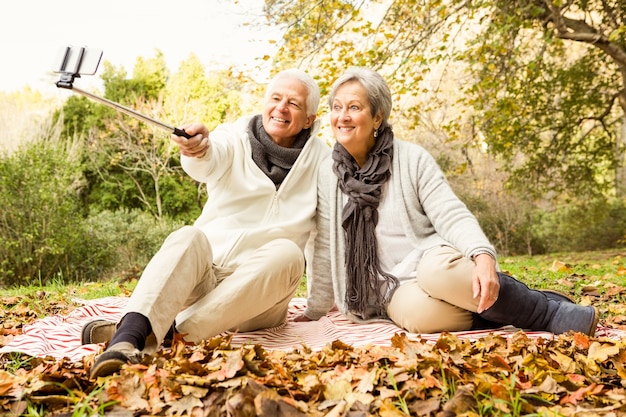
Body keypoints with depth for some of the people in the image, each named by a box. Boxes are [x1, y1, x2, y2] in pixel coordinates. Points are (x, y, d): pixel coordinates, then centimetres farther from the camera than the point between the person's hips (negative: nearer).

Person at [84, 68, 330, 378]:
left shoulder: (320, 158, 6)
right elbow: (211, 160, -21)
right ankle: (126, 339, -52)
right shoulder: (235, 138, 4)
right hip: (206, 271, 0)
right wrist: (198, 149, -47)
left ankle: (172, 332, -37)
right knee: (188, 238, -30)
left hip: (258, 295, 1)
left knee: (286, 254, -31)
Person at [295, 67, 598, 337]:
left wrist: (483, 256, -29)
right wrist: (314, 313, 13)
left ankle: (551, 312, -19)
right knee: (418, 312, -36)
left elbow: (452, 216, -11)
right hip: (397, 291, 1)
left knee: (439, 270, -38)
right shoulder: (326, 176, 4)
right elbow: (325, 251, 9)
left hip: (436, 263, -1)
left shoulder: (412, 158, -2)